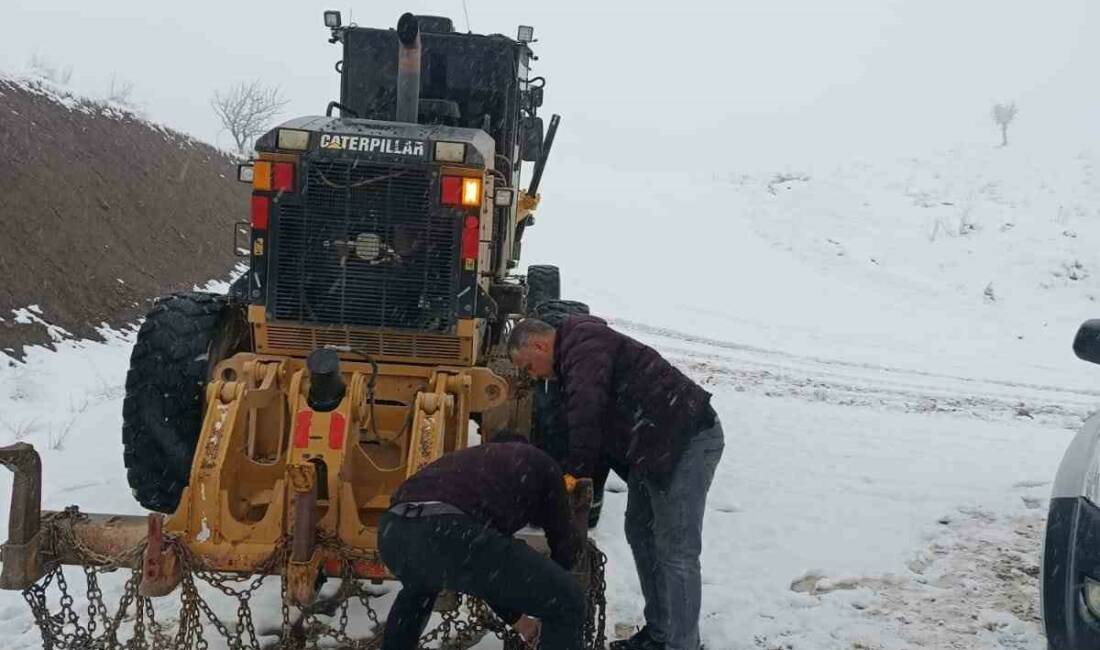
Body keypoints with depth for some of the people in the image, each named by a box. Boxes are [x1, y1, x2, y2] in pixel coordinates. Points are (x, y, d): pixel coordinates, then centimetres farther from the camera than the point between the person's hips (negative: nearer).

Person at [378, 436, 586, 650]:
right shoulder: (540, 463, 30)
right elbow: (565, 541, 32)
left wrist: (513, 617, 57)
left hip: (393, 528, 7)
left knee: (419, 585, 45)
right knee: (567, 600, 11)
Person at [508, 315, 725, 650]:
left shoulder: (585, 342, -14)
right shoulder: (573, 358, 18)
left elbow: (586, 409, -29)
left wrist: (576, 470, -26)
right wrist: (585, 479, 10)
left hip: (689, 440, -11)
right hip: (652, 447, 11)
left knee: (675, 550, -8)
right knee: (641, 534, 17)